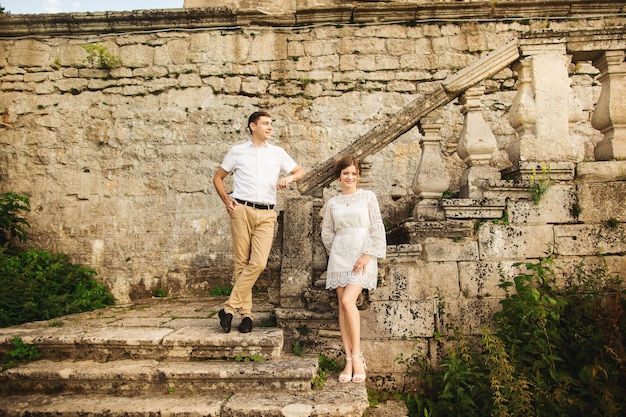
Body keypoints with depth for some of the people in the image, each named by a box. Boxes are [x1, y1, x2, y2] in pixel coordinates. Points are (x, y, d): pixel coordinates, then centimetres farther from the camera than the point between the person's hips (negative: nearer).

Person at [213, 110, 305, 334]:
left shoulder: (277, 152, 16)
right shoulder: (237, 151, 12)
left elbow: (300, 171, 21)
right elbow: (218, 177, 18)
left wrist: (289, 177, -2)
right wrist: (226, 200, 2)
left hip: (267, 214, 1)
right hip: (242, 210, -1)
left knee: (258, 263, -12)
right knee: (242, 262, 0)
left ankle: (229, 308, -2)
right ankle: (246, 313, 10)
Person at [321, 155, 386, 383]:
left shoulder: (368, 197, 4)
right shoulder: (332, 203, 12)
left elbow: (377, 228, -2)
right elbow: (326, 232, 18)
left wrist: (368, 255, -9)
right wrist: (335, 253, 12)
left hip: (362, 256, -3)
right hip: (339, 257, 4)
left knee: (348, 301, -18)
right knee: (342, 305, 0)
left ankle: (357, 356, -5)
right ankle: (349, 361, 6)